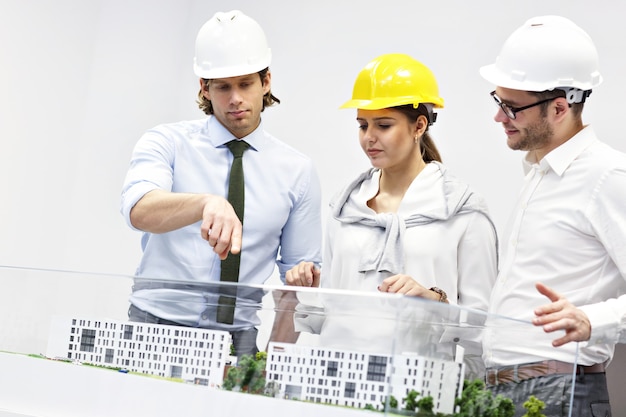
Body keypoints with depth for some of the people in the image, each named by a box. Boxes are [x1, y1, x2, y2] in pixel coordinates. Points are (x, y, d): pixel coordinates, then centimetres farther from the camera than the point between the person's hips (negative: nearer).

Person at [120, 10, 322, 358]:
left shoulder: (297, 171, 7)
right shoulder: (167, 143, 1)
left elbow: (297, 273, 10)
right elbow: (139, 210, -20)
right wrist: (206, 203, -39)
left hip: (238, 338, 2)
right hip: (155, 325, -1)